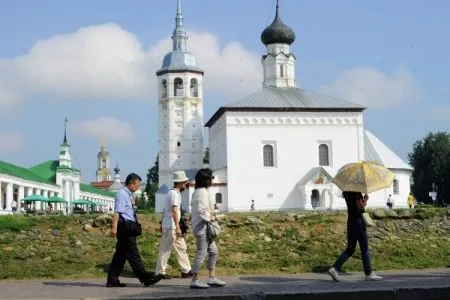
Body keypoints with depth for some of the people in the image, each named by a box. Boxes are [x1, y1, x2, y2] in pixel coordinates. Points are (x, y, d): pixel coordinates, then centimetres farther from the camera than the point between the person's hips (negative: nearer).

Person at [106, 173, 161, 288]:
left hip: (128, 227, 10)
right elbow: (117, 212, -18)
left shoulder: (127, 194, 19)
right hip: (125, 227, -10)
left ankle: (112, 280, 13)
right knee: (132, 253, -8)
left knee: (120, 254, 10)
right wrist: (114, 227, -25)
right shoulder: (122, 194, -10)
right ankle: (145, 278, -8)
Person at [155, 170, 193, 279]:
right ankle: (160, 272, 3)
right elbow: (174, 211, -21)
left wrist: (162, 224, 22)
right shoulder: (174, 194, -14)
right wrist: (178, 227, -22)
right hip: (171, 226, -10)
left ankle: (186, 271, 14)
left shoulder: (172, 193, 16)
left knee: (181, 247, 11)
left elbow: (165, 210, 20)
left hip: (167, 225, 10)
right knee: (165, 249, -3)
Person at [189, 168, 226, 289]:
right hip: (202, 226, -11)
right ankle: (194, 281, -1)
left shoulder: (197, 192, 15)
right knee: (202, 253, -6)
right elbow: (201, 211, -24)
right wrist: (210, 217, -11)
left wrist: (210, 216, 12)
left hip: (203, 226, 11)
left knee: (213, 251, 15)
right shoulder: (203, 192, -17)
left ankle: (212, 278, 19)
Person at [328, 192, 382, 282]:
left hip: (350, 222, 8)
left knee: (350, 250, 12)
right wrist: (366, 199, -4)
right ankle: (369, 274, 11)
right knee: (365, 249, 4)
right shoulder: (356, 193, -15)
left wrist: (363, 202, 6)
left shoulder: (347, 193, 10)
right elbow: (360, 206, -19)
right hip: (358, 221, -8)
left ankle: (335, 268, 0)